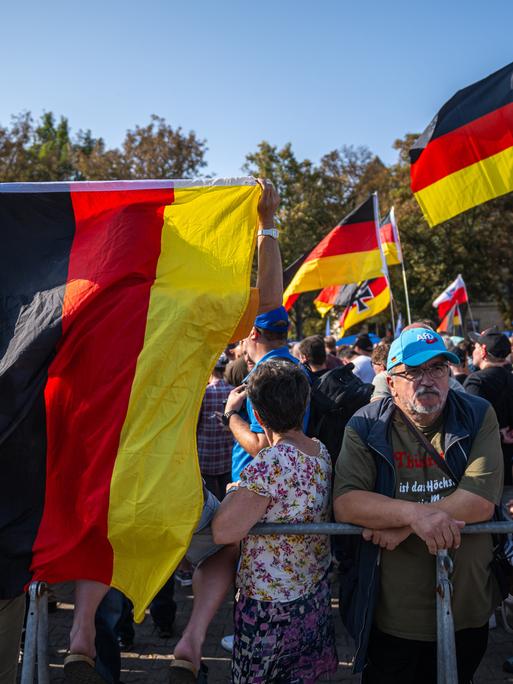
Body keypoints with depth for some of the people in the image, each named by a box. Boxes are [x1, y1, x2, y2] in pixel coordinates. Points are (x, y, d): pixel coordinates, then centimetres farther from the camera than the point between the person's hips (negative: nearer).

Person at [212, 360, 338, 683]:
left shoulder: (273, 462, -26)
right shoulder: (322, 451, -1)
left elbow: (223, 531, -26)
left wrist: (234, 493, -9)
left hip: (271, 611, -8)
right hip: (316, 596, 8)